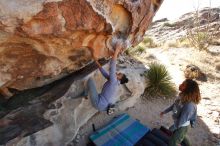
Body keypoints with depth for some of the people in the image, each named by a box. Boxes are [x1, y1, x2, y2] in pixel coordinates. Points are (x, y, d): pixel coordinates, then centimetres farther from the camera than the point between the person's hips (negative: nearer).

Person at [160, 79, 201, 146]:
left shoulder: (189, 105, -39)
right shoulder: (182, 95, -14)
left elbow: (181, 121, -28)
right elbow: (174, 105, 4)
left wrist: (172, 128, -13)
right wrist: (165, 111, 11)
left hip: (181, 126, -7)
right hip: (178, 123, 7)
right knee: (181, 136, 35)